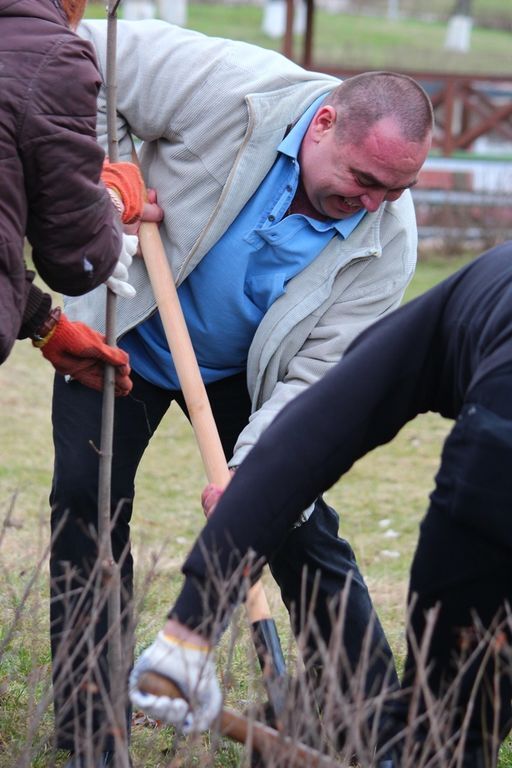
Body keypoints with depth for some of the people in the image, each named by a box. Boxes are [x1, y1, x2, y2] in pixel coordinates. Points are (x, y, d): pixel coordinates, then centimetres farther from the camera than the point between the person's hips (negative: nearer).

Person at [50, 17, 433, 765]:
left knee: (300, 526, -1)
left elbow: (317, 379, -25)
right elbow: (84, 52, -20)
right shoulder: (231, 87, -31)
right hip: (123, 336, -1)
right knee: (87, 506, -10)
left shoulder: (387, 240, -24)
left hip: (244, 373, 1)